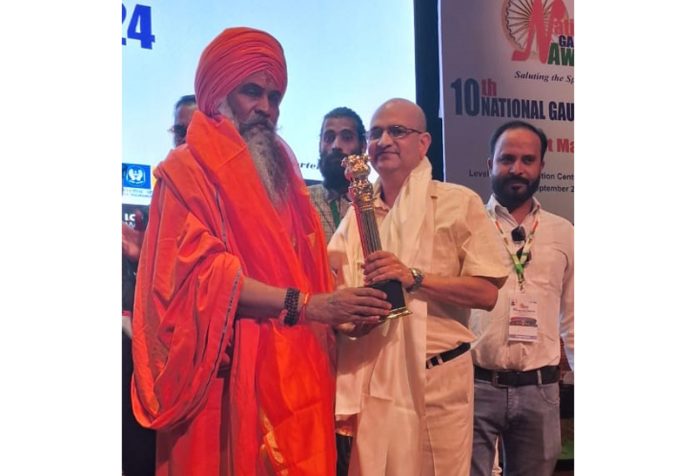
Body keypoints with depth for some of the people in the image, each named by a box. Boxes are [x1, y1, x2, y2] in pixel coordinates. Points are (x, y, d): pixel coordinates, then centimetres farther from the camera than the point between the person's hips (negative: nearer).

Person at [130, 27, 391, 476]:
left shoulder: (282, 170, 19)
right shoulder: (187, 169, -1)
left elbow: (310, 269, 15)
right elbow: (201, 270, -15)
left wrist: (344, 307, -5)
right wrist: (304, 305, -20)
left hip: (296, 369, 6)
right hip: (229, 376, -6)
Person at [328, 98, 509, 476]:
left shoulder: (458, 203, -1)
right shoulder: (359, 211, 13)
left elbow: (487, 292, -8)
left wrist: (414, 278, -18)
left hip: (437, 376, -3)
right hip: (367, 377, 4)